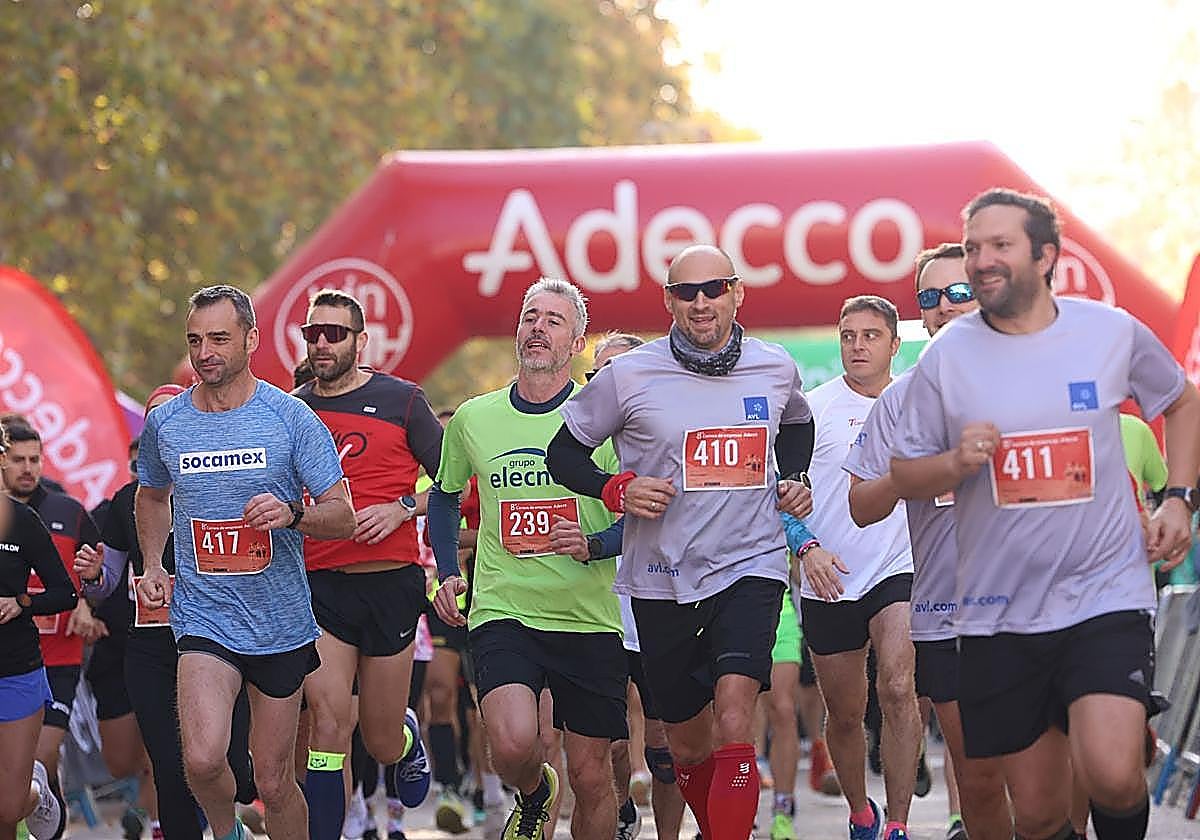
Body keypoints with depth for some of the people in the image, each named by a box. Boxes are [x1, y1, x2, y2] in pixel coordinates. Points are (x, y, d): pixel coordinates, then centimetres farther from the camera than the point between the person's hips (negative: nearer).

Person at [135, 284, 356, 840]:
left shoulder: (291, 418, -5)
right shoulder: (164, 424, 2)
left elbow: (342, 518, -6)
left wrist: (292, 514, -26)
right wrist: (152, 567, 10)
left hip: (281, 624, 0)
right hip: (203, 620, 0)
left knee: (274, 781, 6)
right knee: (203, 758, -22)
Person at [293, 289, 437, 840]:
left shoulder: (400, 400, 0)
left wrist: (401, 509, -11)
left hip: (389, 583, -1)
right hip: (319, 586, 1)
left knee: (382, 744, 8)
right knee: (328, 725, -13)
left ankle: (406, 739, 44)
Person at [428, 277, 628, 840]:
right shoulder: (472, 419, 6)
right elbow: (444, 496, 23)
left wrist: (593, 546, -15)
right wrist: (447, 573, 10)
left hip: (589, 619, 0)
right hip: (502, 611, 0)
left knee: (591, 777, 4)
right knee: (513, 745, -23)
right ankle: (535, 794, 12)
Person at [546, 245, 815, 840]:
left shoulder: (776, 369, 4)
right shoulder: (628, 377, -4)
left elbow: (798, 424, 28)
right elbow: (564, 451, 6)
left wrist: (793, 481, 10)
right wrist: (617, 490, -11)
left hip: (750, 568, 0)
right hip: (663, 582, 1)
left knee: (733, 728, -21)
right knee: (689, 747, 12)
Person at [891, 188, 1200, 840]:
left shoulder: (1111, 331, 0)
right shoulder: (946, 356, -1)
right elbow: (903, 475, 6)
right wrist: (956, 463, -14)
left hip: (1106, 596, -1)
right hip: (999, 612, 1)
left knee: (1111, 778, -21)